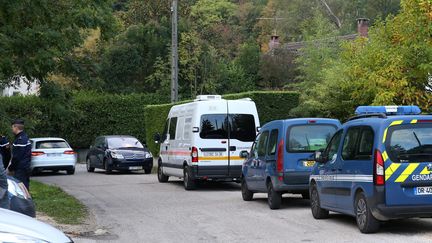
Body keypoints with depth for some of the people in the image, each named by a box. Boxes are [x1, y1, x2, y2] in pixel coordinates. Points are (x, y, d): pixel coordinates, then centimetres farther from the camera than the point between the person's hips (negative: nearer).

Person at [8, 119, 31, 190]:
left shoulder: (20, 140, -17)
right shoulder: (25, 138, 15)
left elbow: (16, 157, -19)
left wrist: (11, 168, -7)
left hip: (20, 170, -10)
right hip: (26, 168, 10)